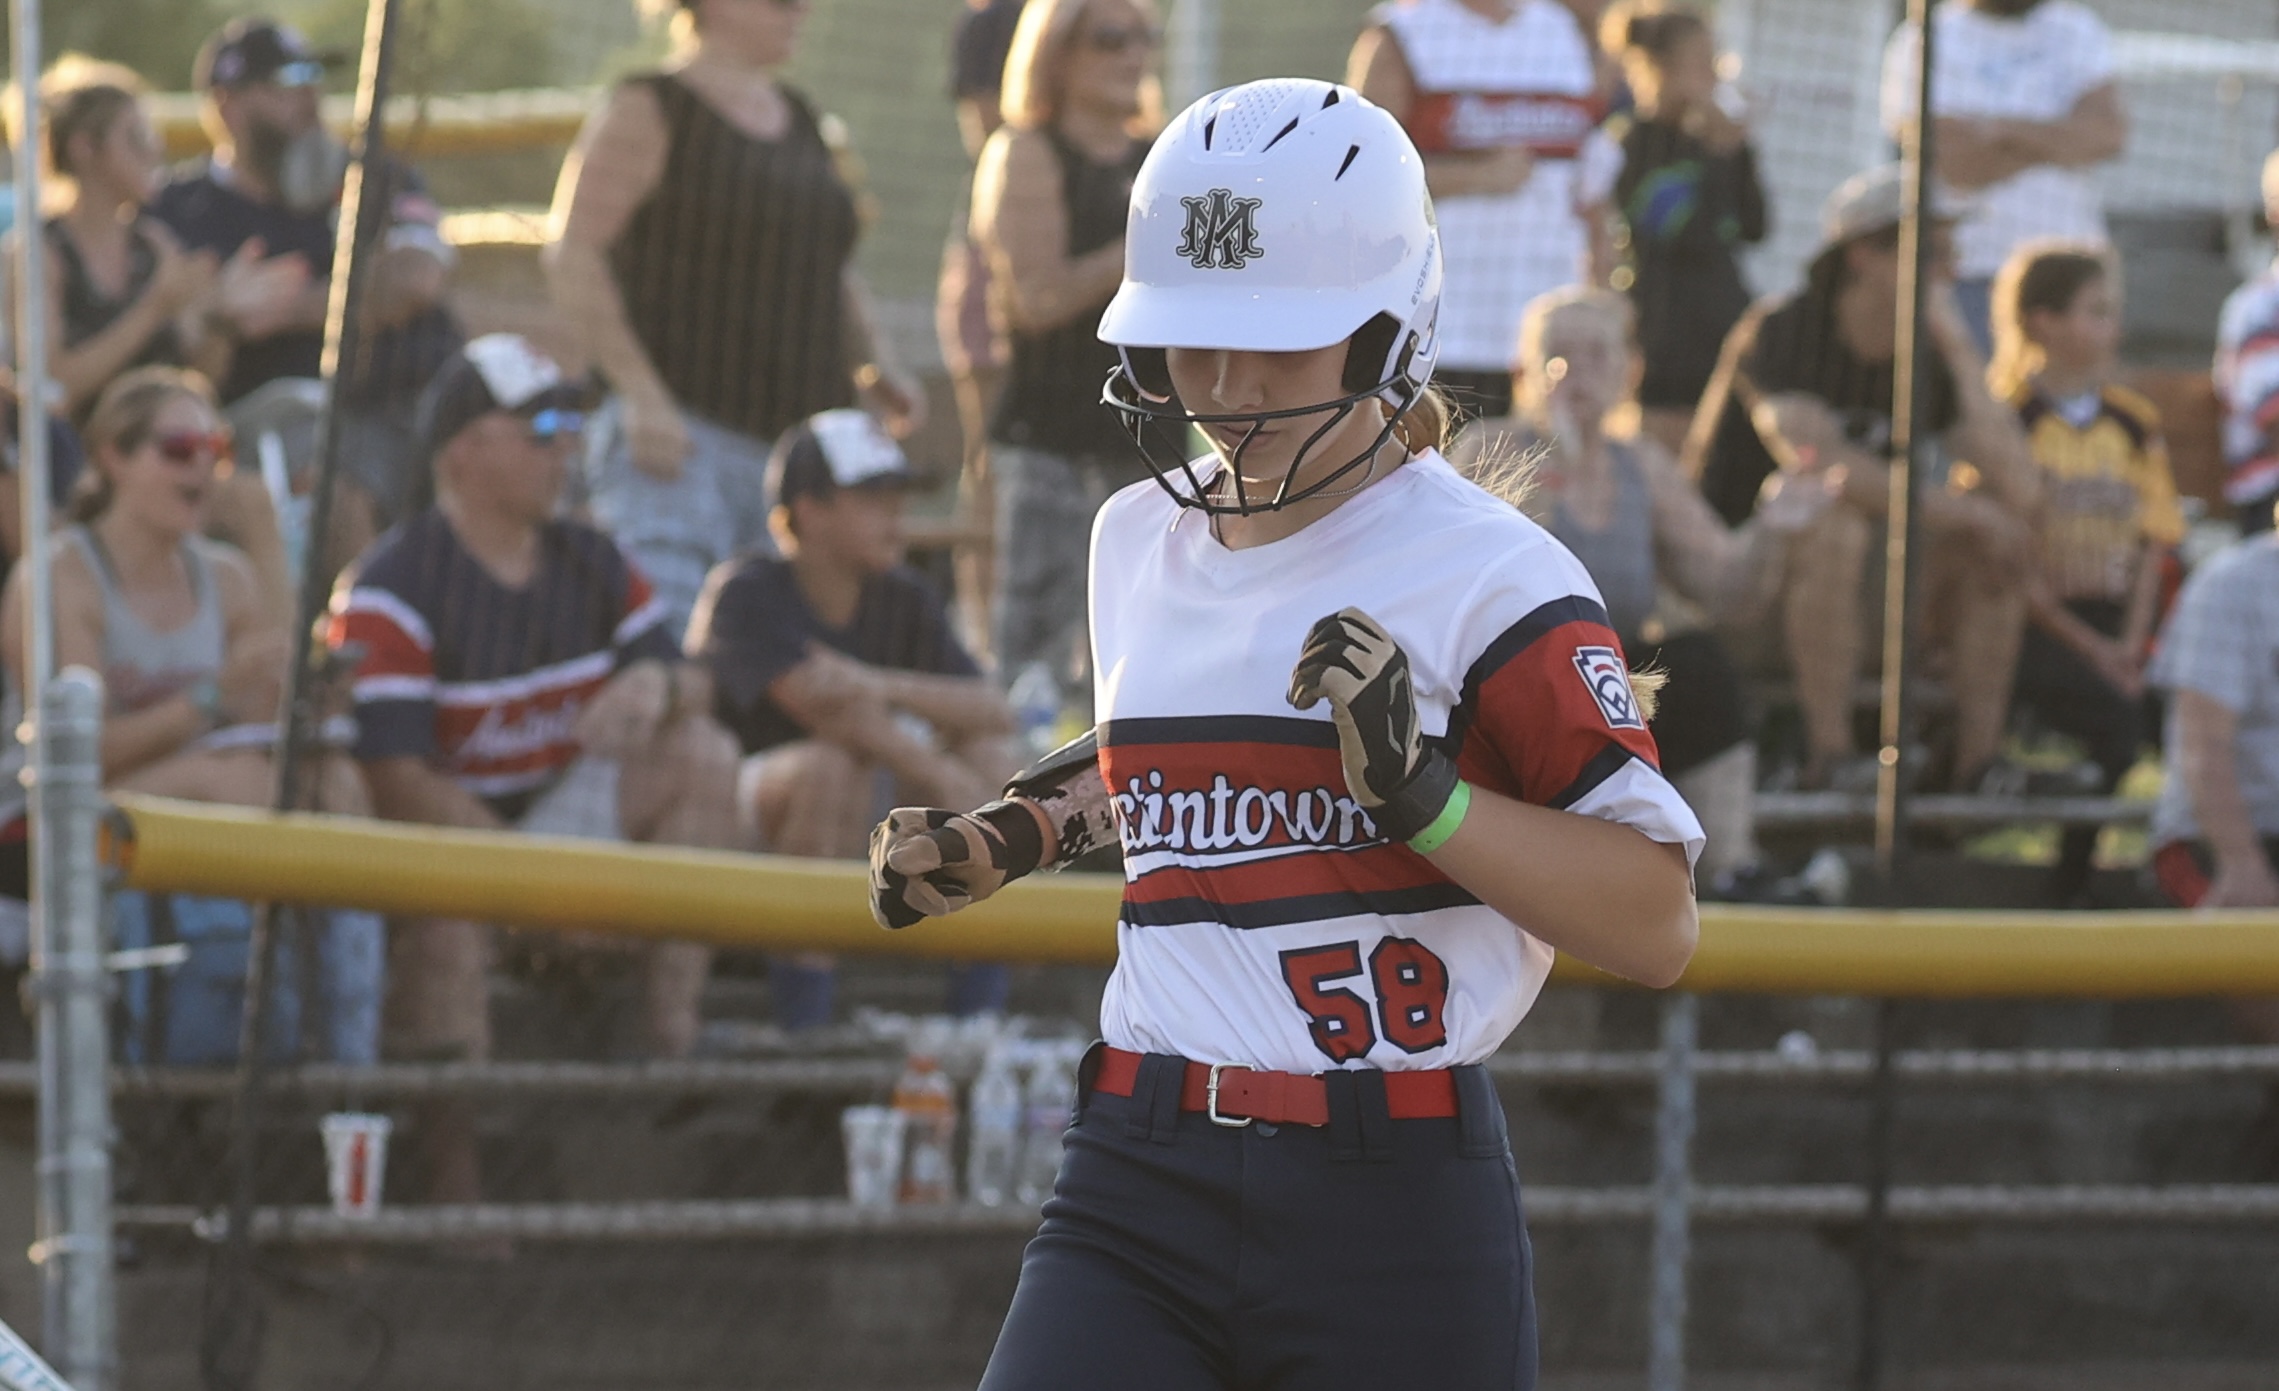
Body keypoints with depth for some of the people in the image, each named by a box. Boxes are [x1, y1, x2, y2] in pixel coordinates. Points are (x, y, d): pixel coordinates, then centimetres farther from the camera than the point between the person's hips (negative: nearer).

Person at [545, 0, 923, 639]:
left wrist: (874, 366, 10)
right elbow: (571, 256, -11)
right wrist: (641, 395, -19)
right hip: (676, 439, -7)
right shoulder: (647, 112, -2)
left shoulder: (799, 120, 20)